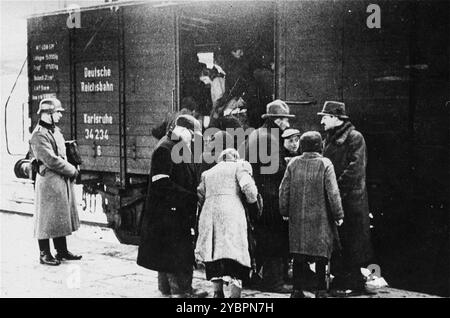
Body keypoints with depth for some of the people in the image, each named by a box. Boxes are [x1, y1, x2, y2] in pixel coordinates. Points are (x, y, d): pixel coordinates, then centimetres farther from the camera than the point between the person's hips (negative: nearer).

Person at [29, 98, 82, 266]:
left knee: (62, 217, 15)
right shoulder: (39, 135, -15)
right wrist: (72, 170, -12)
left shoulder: (56, 131, 14)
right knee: (47, 218, 1)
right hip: (48, 181, -9)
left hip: (63, 180, 9)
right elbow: (51, 160, -21)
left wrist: (71, 170, 4)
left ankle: (62, 251, 24)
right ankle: (45, 254, 11)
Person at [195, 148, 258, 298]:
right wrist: (252, 200, 12)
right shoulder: (238, 166, 11)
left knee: (214, 253, 10)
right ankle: (235, 294, -15)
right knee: (235, 253, -5)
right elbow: (248, 187, -5)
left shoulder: (207, 173, 26)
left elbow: (200, 196, 18)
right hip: (231, 212, -4)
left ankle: (217, 291, 2)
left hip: (208, 213, 5)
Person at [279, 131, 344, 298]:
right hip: (320, 218, -3)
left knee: (299, 256, 10)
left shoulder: (293, 163, 1)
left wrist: (285, 211, 15)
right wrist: (338, 214, -2)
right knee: (321, 254, 7)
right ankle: (321, 289, 10)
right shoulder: (325, 164, -9)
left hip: (297, 218, 3)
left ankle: (297, 289, 12)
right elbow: (333, 192, -11)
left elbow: (284, 190, 4)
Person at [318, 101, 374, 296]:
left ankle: (354, 283, 6)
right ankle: (340, 279, 19)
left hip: (351, 198, -8)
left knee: (351, 241, -2)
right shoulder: (329, 139, 16)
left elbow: (355, 168, -16)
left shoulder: (354, 137, -8)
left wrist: (338, 187, -18)